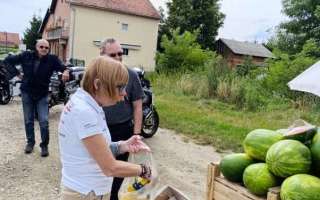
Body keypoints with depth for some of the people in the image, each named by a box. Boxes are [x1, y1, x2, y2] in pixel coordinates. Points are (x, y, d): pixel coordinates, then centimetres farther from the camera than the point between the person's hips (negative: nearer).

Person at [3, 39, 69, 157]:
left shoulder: (52, 59, -10)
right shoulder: (26, 56, -6)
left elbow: (62, 67, -23)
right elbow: (8, 60, 4)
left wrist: (65, 71, -46)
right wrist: (17, 74, -2)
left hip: (42, 94, -2)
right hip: (27, 93, 2)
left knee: (44, 122, -5)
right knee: (28, 120, 13)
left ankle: (44, 145, 12)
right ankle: (30, 142, 31)